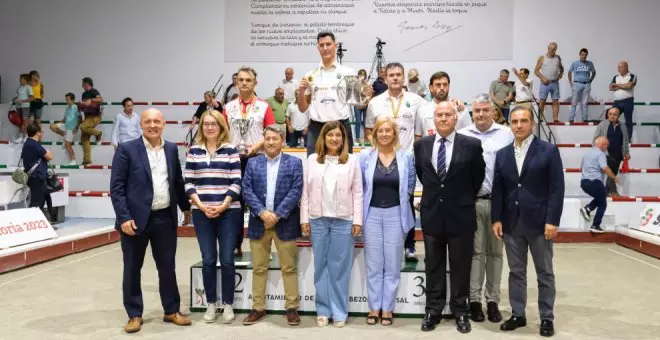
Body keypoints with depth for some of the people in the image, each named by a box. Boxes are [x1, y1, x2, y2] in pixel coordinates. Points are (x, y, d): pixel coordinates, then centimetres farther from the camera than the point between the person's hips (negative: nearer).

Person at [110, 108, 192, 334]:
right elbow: (116, 187, -8)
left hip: (165, 218, 4)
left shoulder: (171, 149, 8)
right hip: (136, 219, -3)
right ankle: (134, 315, 21)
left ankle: (172, 311, 24)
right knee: (132, 269, 7)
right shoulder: (127, 149, -6)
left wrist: (185, 207, 17)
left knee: (167, 267, 11)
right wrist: (124, 217, -15)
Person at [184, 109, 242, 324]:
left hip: (228, 212, -1)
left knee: (227, 260, 0)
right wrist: (201, 205, -8)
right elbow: (188, 182, 4)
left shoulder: (230, 151, 2)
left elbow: (236, 182, -2)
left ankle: (228, 304, 14)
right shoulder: (194, 151, 7)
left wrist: (223, 206, -12)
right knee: (208, 260, 5)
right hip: (201, 213, 2)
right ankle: (211, 304, 19)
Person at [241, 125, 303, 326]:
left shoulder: (294, 163, 2)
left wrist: (277, 215, -14)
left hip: (285, 223, -2)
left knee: (289, 267, 5)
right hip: (259, 222, 2)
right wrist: (262, 213, -14)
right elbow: (246, 191, 0)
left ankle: (292, 308, 15)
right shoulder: (253, 163, 9)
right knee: (258, 268, 9)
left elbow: (296, 191, -7)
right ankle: (258, 308, 20)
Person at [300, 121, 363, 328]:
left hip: (343, 220, -2)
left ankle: (339, 311, 13)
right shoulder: (312, 160, 7)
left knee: (340, 267, 3)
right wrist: (304, 219, 2)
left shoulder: (352, 160, 3)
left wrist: (357, 220, -4)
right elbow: (306, 192, 6)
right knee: (321, 267, 8)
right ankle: (323, 310, 18)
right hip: (318, 220, 2)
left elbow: (357, 193, 1)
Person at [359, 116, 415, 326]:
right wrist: (362, 210, 3)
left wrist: (399, 200, 2)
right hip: (372, 214, 0)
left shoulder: (406, 156, -1)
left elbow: (410, 186, 7)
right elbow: (360, 186, 4)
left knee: (392, 264, 6)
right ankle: (374, 307, 19)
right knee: (373, 264, 7)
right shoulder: (365, 156, -1)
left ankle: (388, 308, 18)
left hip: (395, 214, 0)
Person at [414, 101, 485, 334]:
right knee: (433, 266, 12)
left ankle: (460, 311, 23)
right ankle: (433, 310, 24)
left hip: (460, 214, -2)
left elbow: (478, 175, 7)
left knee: (460, 266, 9)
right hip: (431, 213, 2)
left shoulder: (471, 145, -7)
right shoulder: (421, 145, 1)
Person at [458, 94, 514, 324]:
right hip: (471, 202, -1)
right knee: (475, 252, 5)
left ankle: (493, 300, 20)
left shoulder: (506, 134, 3)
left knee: (495, 252, 10)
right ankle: (474, 300, 14)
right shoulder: (462, 135, 2)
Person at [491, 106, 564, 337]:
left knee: (545, 273, 8)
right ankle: (518, 314, 21)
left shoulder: (549, 151, -3)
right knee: (516, 272, 10)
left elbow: (557, 188, -7)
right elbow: (498, 189, 7)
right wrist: (497, 219, 0)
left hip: (539, 222, -3)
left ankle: (547, 318, 19)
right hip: (511, 223, 3)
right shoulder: (502, 154, 9)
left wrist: (552, 220, -13)